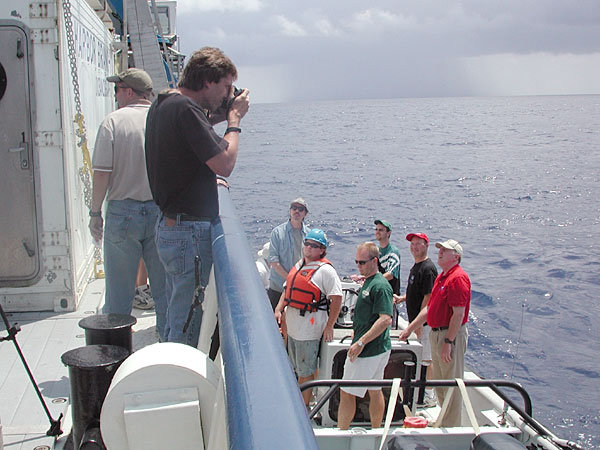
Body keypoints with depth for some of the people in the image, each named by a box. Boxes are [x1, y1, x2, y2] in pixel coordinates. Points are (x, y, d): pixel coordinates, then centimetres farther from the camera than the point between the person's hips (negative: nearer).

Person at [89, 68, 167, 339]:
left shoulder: (113, 121, -6)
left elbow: (102, 172, -10)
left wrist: (95, 212, 0)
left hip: (122, 212, -2)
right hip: (161, 211, 2)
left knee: (119, 289, 8)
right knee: (165, 288, 11)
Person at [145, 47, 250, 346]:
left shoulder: (161, 105, 12)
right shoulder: (186, 108, -19)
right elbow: (224, 164, -21)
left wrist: (213, 119, 12)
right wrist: (234, 120, -8)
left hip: (169, 227, 11)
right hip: (190, 232, -11)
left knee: (177, 320, 20)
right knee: (188, 325, -2)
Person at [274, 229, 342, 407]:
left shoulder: (325, 270, -12)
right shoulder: (299, 265, 13)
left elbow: (336, 298, -15)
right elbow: (288, 289, 21)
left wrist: (329, 326, -17)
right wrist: (279, 309, 7)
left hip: (309, 329, -8)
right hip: (292, 325, 8)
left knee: (305, 372, 0)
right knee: (297, 369, 20)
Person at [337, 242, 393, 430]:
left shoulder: (380, 286, -19)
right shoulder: (368, 282, 13)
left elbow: (385, 319, -26)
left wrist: (361, 342, -26)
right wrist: (357, 333, 21)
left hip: (369, 350, -10)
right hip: (376, 349, 10)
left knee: (347, 393, -4)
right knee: (375, 391, 16)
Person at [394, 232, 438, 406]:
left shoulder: (428, 268, -18)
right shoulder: (416, 266, 13)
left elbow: (428, 296, -21)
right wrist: (402, 298, 9)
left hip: (425, 322, -10)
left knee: (426, 359, -3)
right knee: (420, 358, 17)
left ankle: (429, 396, 5)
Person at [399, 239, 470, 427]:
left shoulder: (458, 278, -16)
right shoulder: (441, 277, 16)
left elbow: (459, 314, -21)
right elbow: (429, 308, 21)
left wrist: (448, 342, -23)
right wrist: (409, 328, 18)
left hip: (451, 335, -10)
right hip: (436, 334, 10)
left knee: (451, 384, -2)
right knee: (439, 383, 17)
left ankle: (452, 428, 7)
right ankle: (445, 421, 30)